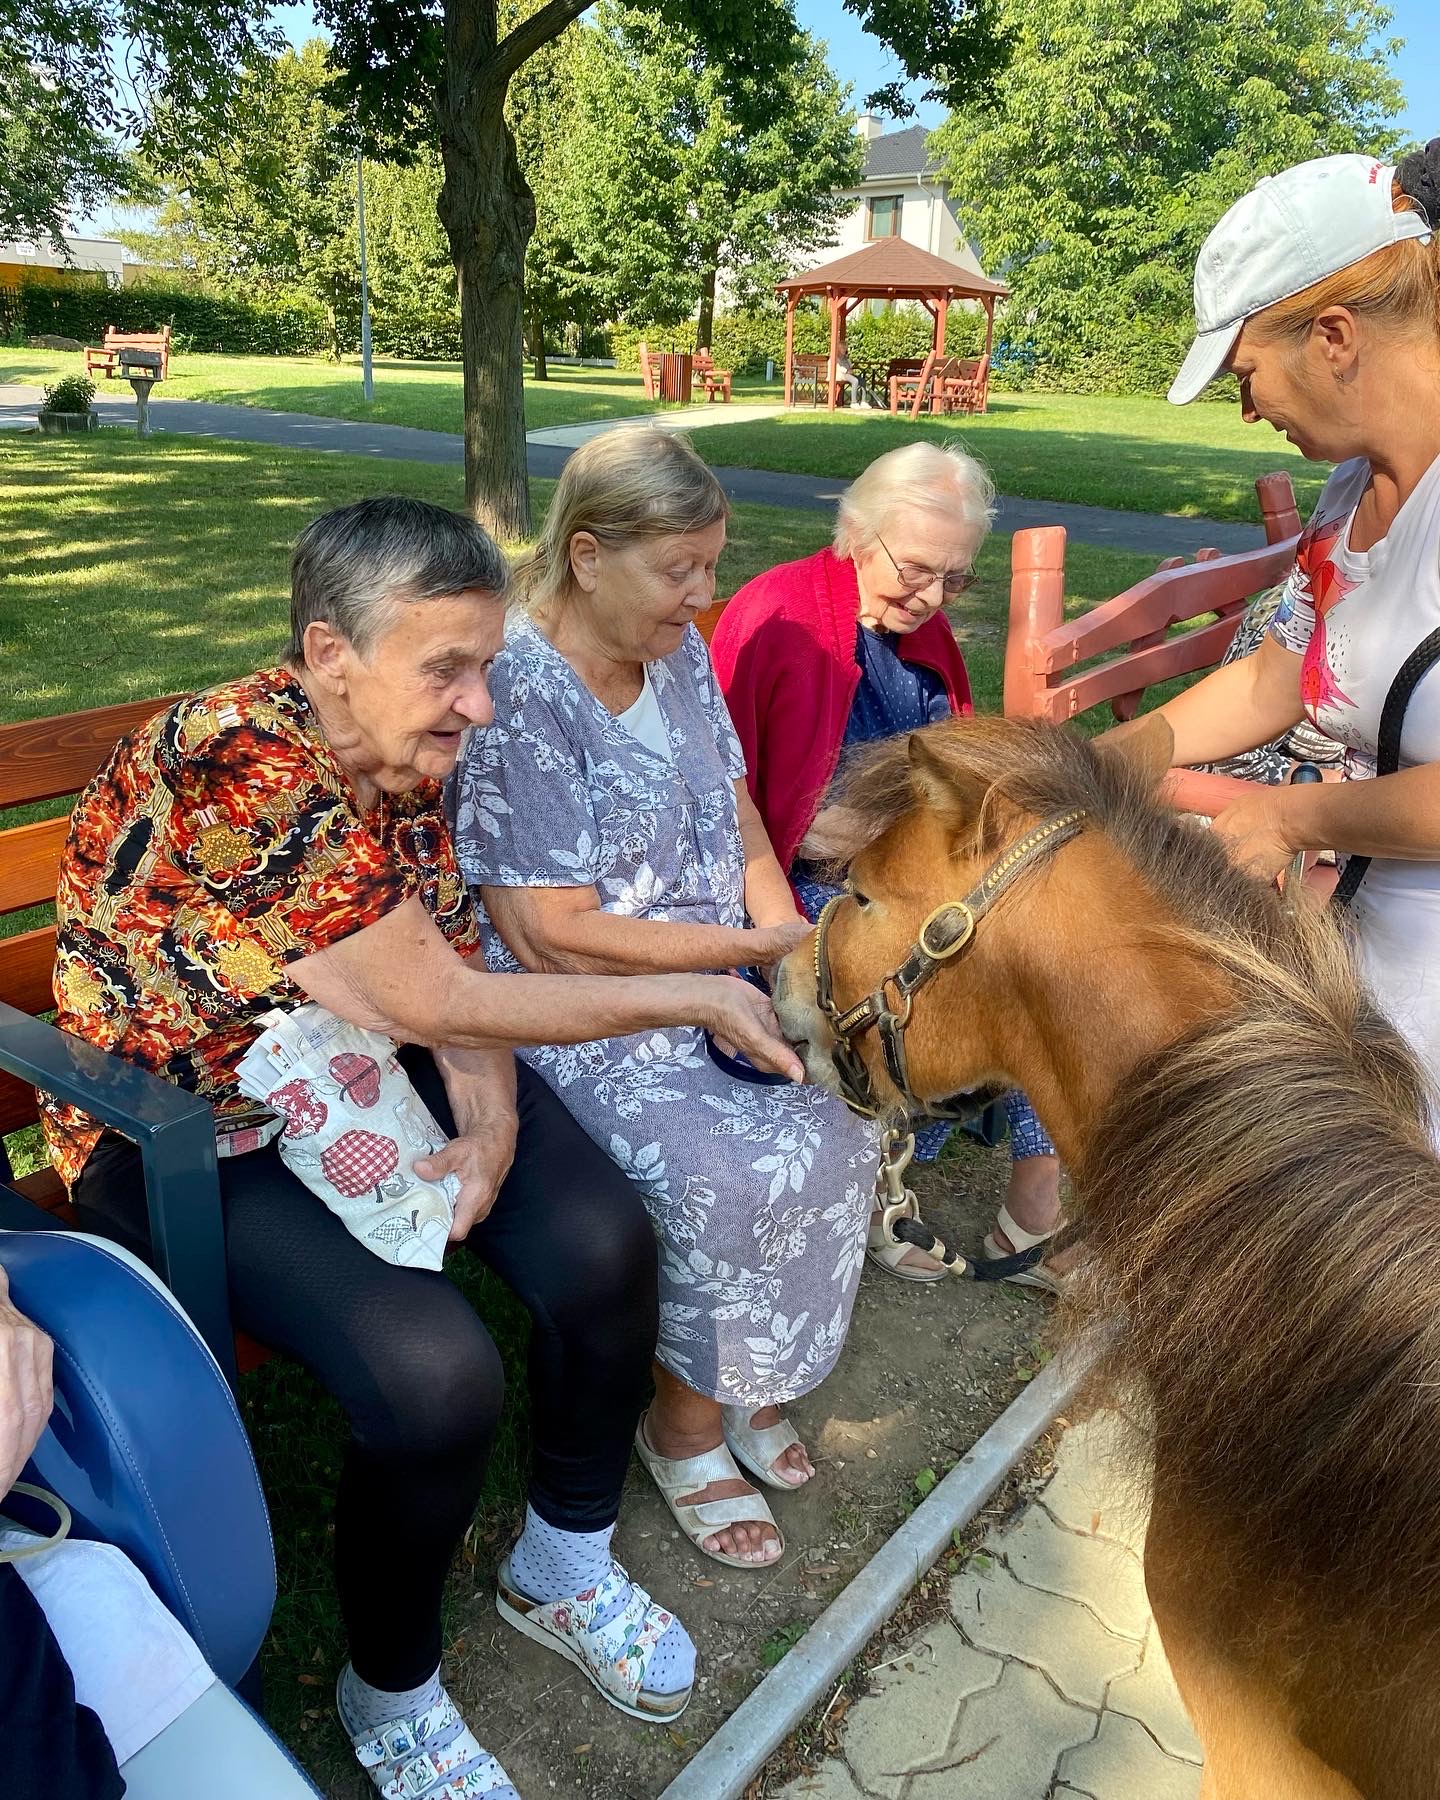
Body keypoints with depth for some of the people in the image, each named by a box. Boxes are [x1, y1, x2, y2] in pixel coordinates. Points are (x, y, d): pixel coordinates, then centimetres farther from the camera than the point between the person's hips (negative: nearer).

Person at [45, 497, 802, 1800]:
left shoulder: (405, 751, -4)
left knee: (603, 1244, -10)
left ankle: (565, 1567, 18)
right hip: (188, 1130, -6)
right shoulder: (243, 765, -29)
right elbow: (437, 1004, -27)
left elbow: (455, 971, 0)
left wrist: (490, 1124, -19)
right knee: (434, 1371, -25)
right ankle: (391, 1694, 9)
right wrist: (698, 997, -21)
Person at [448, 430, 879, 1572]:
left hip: (716, 976, 7)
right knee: (734, 1173, -25)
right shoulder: (519, 696, -19)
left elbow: (741, 824, 11)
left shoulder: (679, 651, 6)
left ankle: (746, 1378, 13)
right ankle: (686, 1418, 7)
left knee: (841, 1120, -13)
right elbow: (558, 938, -21)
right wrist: (760, 946, -16)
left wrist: (800, 954, -6)